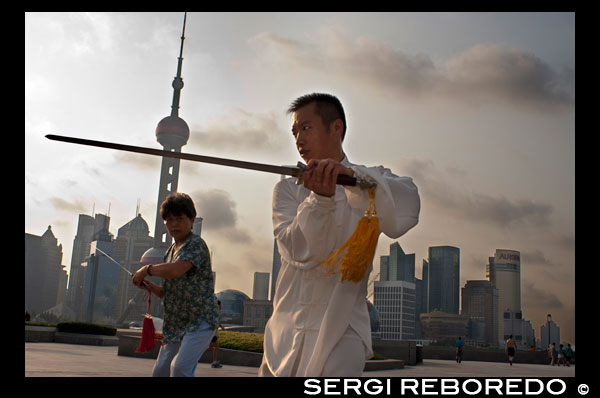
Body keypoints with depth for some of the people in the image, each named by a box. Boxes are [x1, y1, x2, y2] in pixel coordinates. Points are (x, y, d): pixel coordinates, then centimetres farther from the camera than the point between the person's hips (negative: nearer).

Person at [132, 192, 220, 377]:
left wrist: (147, 269, -13)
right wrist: (148, 285, 4)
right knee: (160, 372, 13)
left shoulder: (196, 244, -12)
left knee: (180, 367, -24)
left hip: (201, 320, -9)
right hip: (176, 323, 9)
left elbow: (175, 270, -31)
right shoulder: (171, 251, 15)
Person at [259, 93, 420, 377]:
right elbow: (297, 250, -9)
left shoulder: (370, 182, 5)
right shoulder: (287, 189, 10)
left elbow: (404, 214, -18)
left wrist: (351, 175, -30)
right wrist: (320, 198, -25)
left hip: (341, 327, -3)